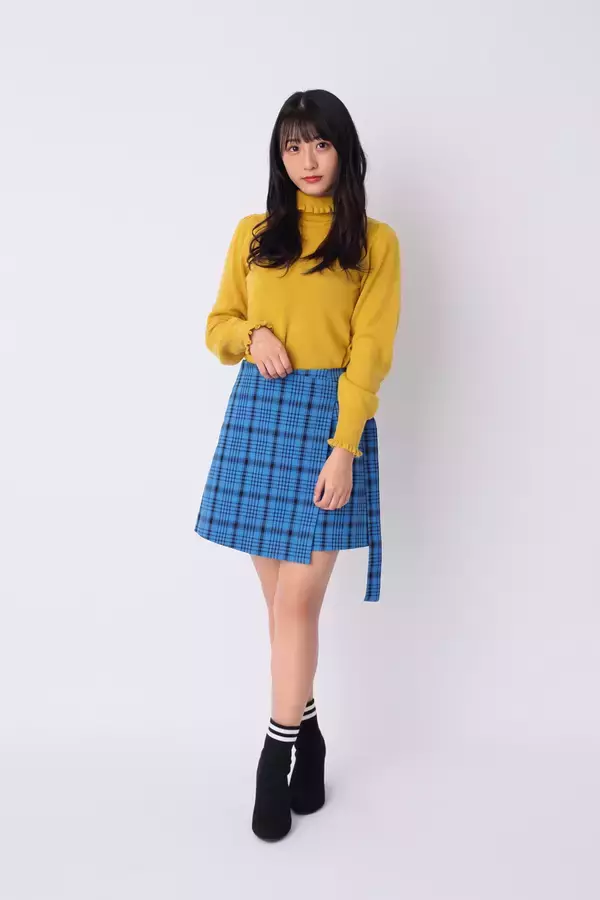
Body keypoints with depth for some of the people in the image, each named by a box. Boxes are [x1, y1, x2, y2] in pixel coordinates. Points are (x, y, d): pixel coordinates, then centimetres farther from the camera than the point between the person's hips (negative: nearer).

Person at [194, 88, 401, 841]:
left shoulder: (375, 242, 2)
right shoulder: (253, 233, 12)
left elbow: (369, 354, -5)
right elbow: (218, 327, 16)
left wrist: (344, 447, -14)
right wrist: (254, 335, -7)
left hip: (329, 416, -3)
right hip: (257, 413, 4)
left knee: (298, 601, -4)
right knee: (282, 597, 9)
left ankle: (277, 754, 13)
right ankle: (306, 733, 27)